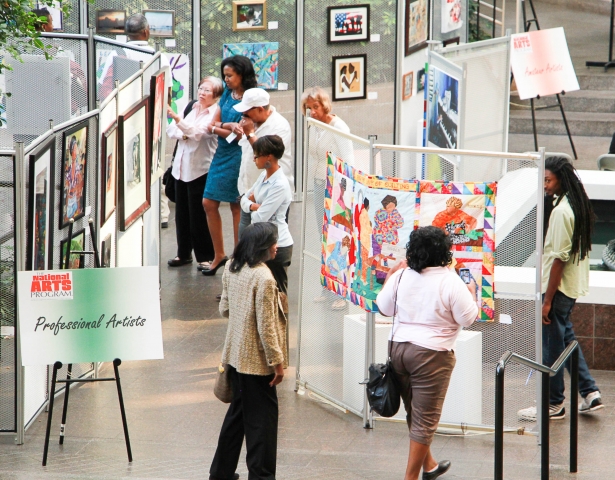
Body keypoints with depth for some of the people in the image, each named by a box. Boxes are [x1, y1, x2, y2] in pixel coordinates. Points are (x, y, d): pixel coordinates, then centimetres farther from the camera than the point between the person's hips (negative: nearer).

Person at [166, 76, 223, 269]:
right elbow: (171, 130, 12)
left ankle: (205, 257, 6)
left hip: (200, 170, -7)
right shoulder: (193, 108, 14)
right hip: (181, 167, 7)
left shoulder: (215, 114, -7)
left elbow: (197, 132, -24)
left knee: (198, 216, -4)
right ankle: (184, 253, 21)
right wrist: (181, 135, -11)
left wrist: (177, 118, -36)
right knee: (181, 214, 10)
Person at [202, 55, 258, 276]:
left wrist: (220, 127, -8)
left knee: (237, 207, 1)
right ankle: (219, 254, 17)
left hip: (237, 156, -8)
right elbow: (213, 124, 7)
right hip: (222, 153, 8)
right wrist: (229, 126, -11)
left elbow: (239, 135, -17)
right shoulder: (227, 94, 10)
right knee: (209, 203, 6)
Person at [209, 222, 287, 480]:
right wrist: (277, 362, -14)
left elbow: (224, 309, 12)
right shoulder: (263, 278, -23)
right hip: (257, 360, -8)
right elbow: (266, 326, -21)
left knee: (237, 411, 20)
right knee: (262, 418, 2)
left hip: (235, 355, 8)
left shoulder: (231, 269, 1)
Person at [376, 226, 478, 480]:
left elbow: (384, 308, 10)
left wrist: (389, 277, 23)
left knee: (415, 413, 20)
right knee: (424, 418, 3)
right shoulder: (450, 281, -15)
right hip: (431, 354, -6)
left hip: (399, 348, 6)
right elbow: (467, 318, -10)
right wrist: (471, 295, 8)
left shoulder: (401, 276, -1)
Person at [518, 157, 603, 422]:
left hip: (559, 288, -10)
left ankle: (553, 405, 10)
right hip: (573, 286, 10)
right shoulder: (577, 205, 7)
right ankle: (589, 392, 21)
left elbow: (559, 258, -22)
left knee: (552, 345, 1)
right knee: (566, 338, 21)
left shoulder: (561, 211, -22)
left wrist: (548, 300, -18)